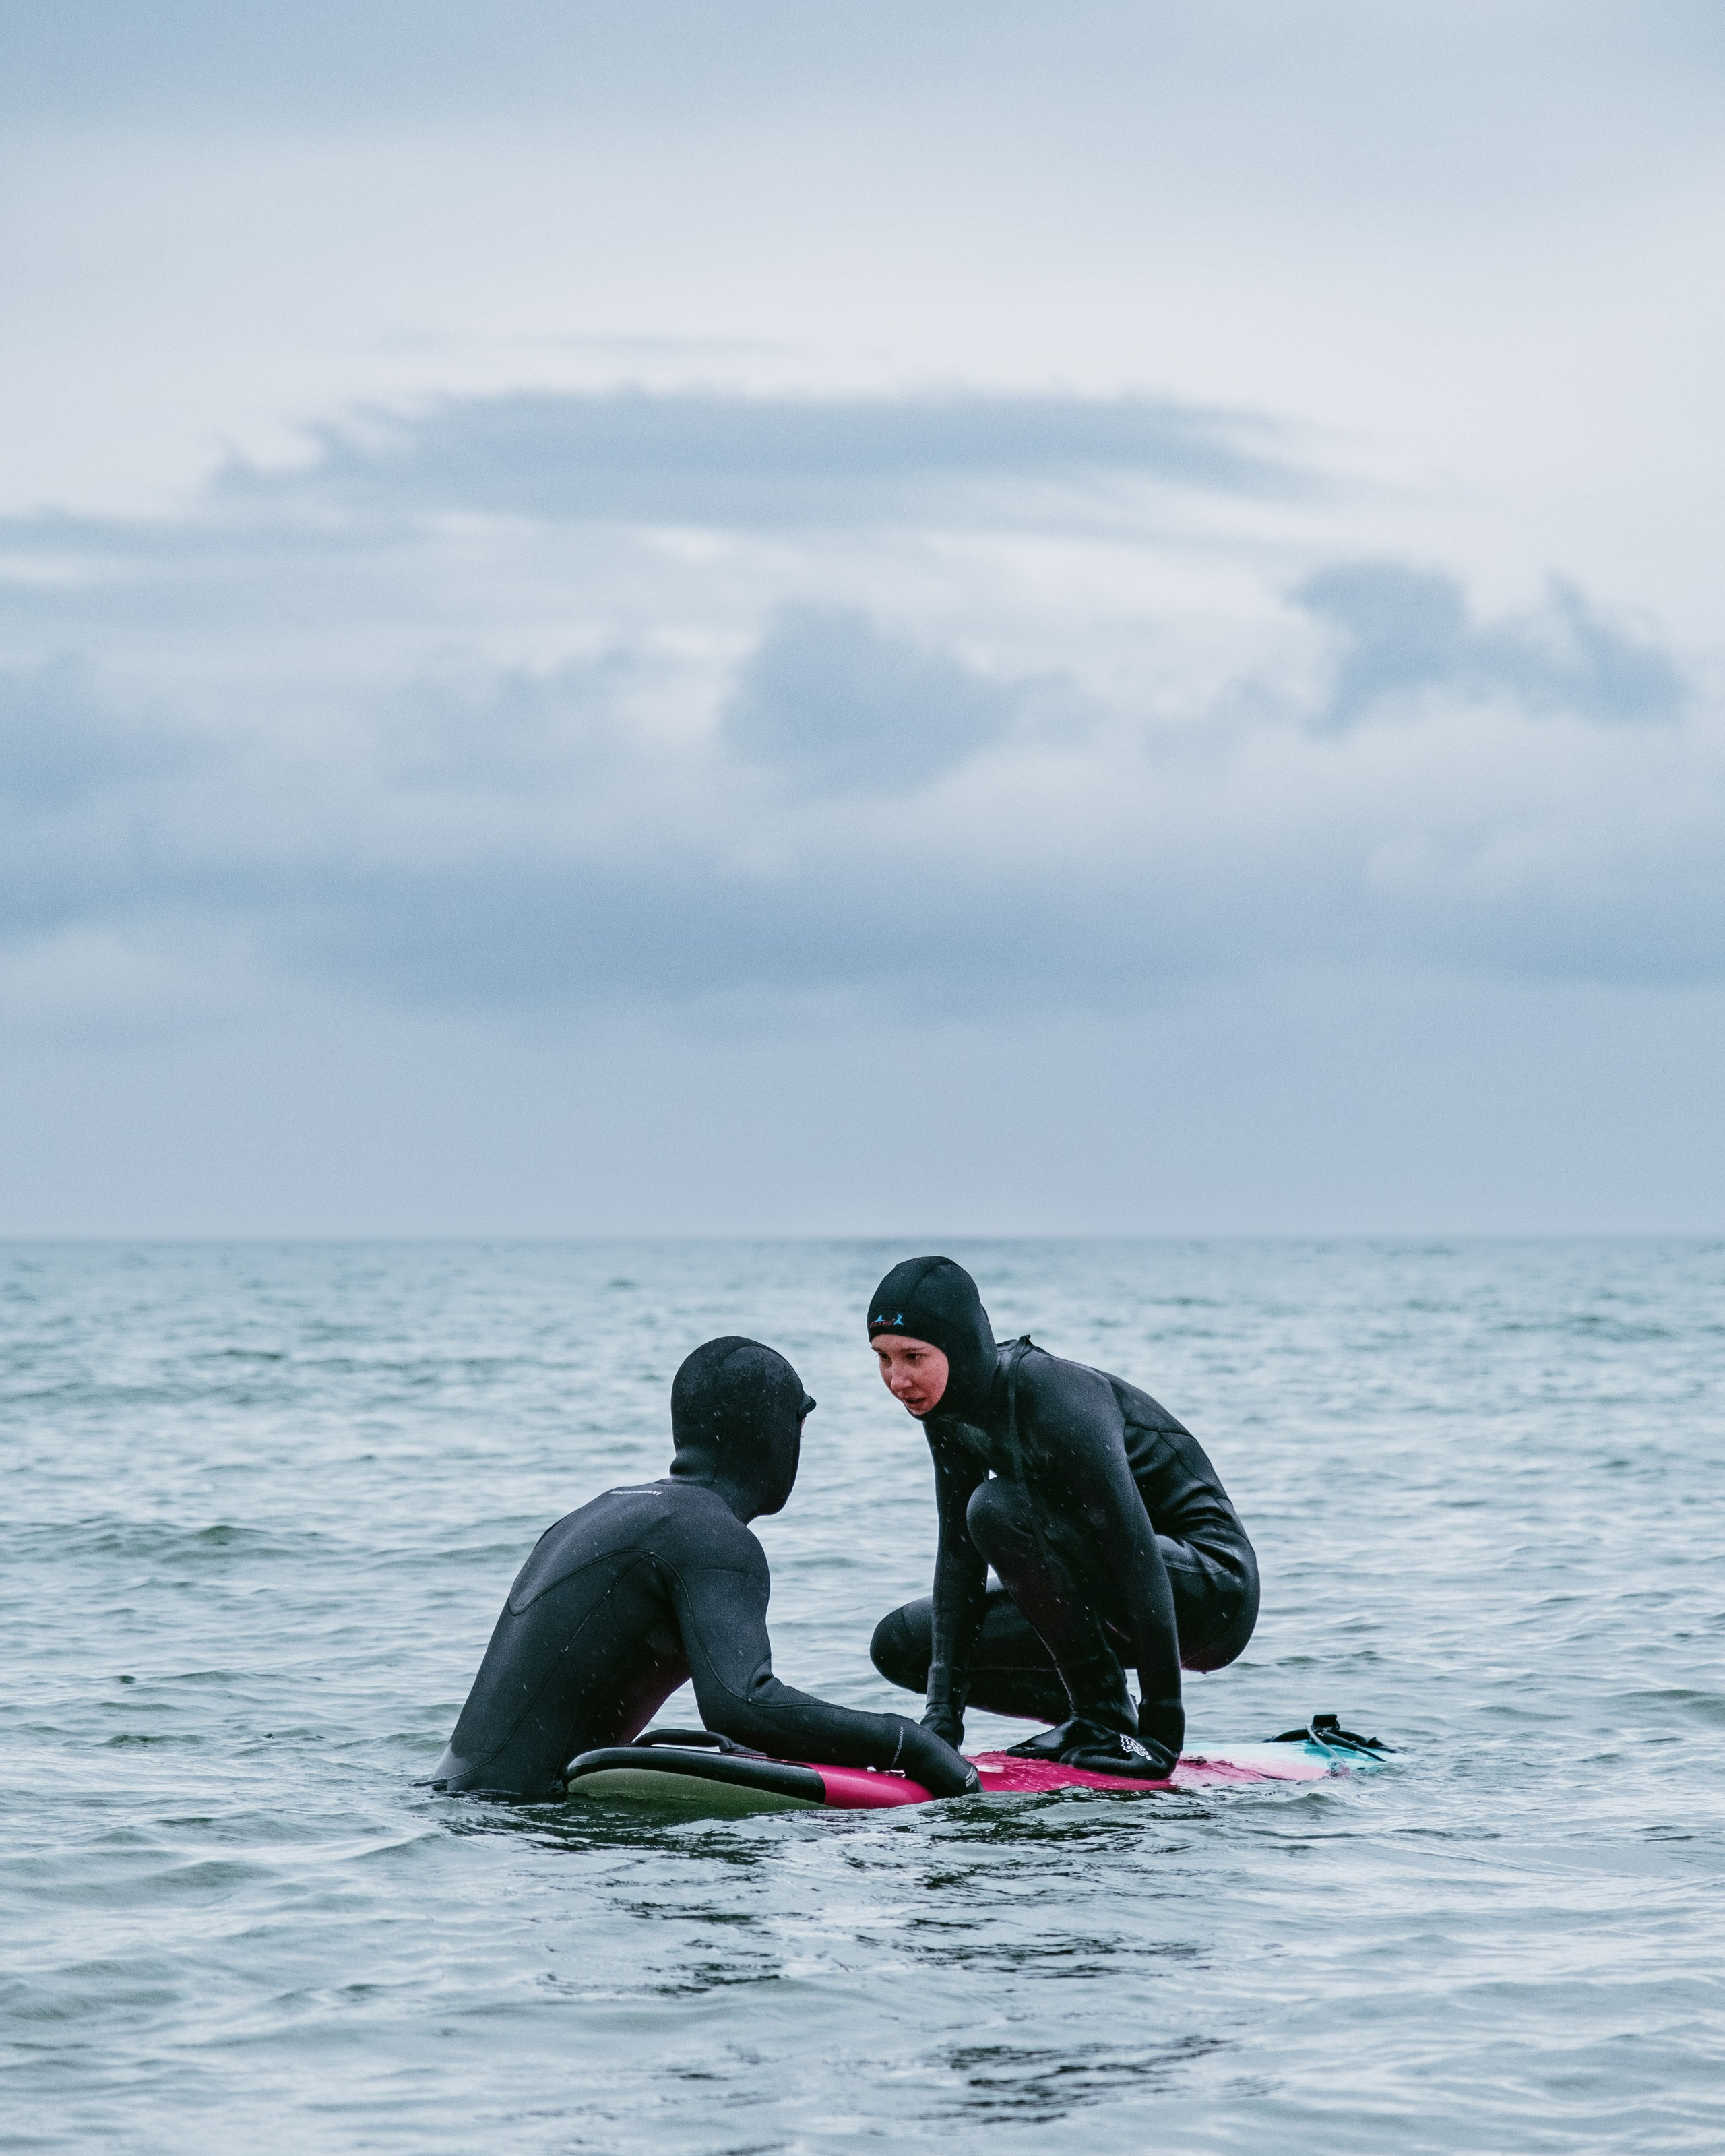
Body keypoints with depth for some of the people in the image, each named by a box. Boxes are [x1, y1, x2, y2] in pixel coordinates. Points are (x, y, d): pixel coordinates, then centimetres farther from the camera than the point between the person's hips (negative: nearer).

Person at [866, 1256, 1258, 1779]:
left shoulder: (1057, 1402, -29)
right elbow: (958, 1555, -4)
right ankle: (1096, 1716, 8)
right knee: (900, 1646, 2)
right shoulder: (952, 1407, -4)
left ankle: (1108, 1719, -19)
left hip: (1213, 1588, -8)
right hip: (1111, 1595, 8)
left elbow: (1140, 1561, -31)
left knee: (997, 1508, -30)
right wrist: (942, 1713, -13)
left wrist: (1162, 1732, -33)